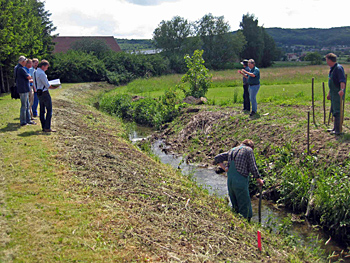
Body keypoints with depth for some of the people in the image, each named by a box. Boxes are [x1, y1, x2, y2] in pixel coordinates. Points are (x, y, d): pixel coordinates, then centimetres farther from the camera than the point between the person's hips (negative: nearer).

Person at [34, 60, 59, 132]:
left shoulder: (35, 72, 11)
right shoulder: (42, 73, -18)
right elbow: (47, 86, -17)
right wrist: (54, 87, -1)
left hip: (38, 93, 9)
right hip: (44, 93, -9)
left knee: (42, 110, 13)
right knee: (49, 110, -5)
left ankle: (43, 127, 16)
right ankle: (47, 128, -8)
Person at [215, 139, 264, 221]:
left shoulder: (232, 150, 18)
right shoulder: (249, 150, 0)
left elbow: (217, 158, 19)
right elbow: (253, 168, -4)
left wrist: (225, 168, 11)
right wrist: (259, 180, 8)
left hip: (230, 181, 7)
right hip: (241, 182, -6)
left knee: (235, 206, 19)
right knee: (244, 207, 2)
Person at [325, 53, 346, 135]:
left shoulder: (339, 68, -15)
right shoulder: (332, 69, 15)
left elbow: (342, 80, -28)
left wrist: (342, 89, -43)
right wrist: (329, 93, 28)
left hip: (338, 93, -10)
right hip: (333, 94, 10)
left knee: (337, 111, -9)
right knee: (334, 110, 16)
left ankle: (338, 130, -6)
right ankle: (335, 128, 27)